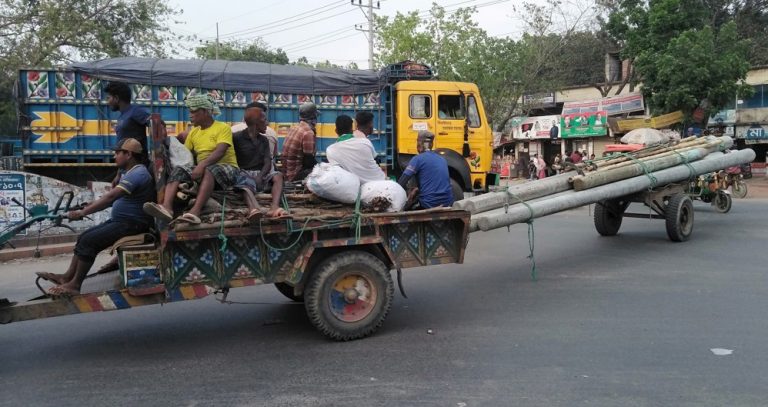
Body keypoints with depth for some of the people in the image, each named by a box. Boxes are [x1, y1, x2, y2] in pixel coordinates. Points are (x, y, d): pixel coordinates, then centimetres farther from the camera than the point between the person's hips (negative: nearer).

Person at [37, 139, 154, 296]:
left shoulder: (137, 174, -19)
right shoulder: (128, 172, 17)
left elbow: (110, 197, -28)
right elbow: (114, 198, 18)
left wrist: (83, 212, -27)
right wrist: (89, 207, 5)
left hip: (132, 224, -10)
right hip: (120, 220, 10)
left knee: (89, 241, -16)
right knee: (84, 237, 5)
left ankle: (75, 285, -8)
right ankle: (67, 276, 7)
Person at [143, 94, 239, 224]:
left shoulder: (223, 128, -3)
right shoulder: (193, 132, 17)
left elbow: (220, 151, -19)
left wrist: (202, 164, -33)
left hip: (226, 169, -5)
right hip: (202, 169, 5)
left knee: (209, 169, -37)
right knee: (178, 170, -20)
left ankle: (196, 211, -53)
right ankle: (167, 206, -44)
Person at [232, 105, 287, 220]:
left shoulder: (264, 140, 16)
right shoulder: (237, 137, 3)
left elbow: (268, 163, 4)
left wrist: (260, 176, -16)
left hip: (260, 173, 4)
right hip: (244, 173, -4)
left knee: (278, 176, -25)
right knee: (246, 183, -38)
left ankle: (274, 207, -51)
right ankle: (254, 209, -70)